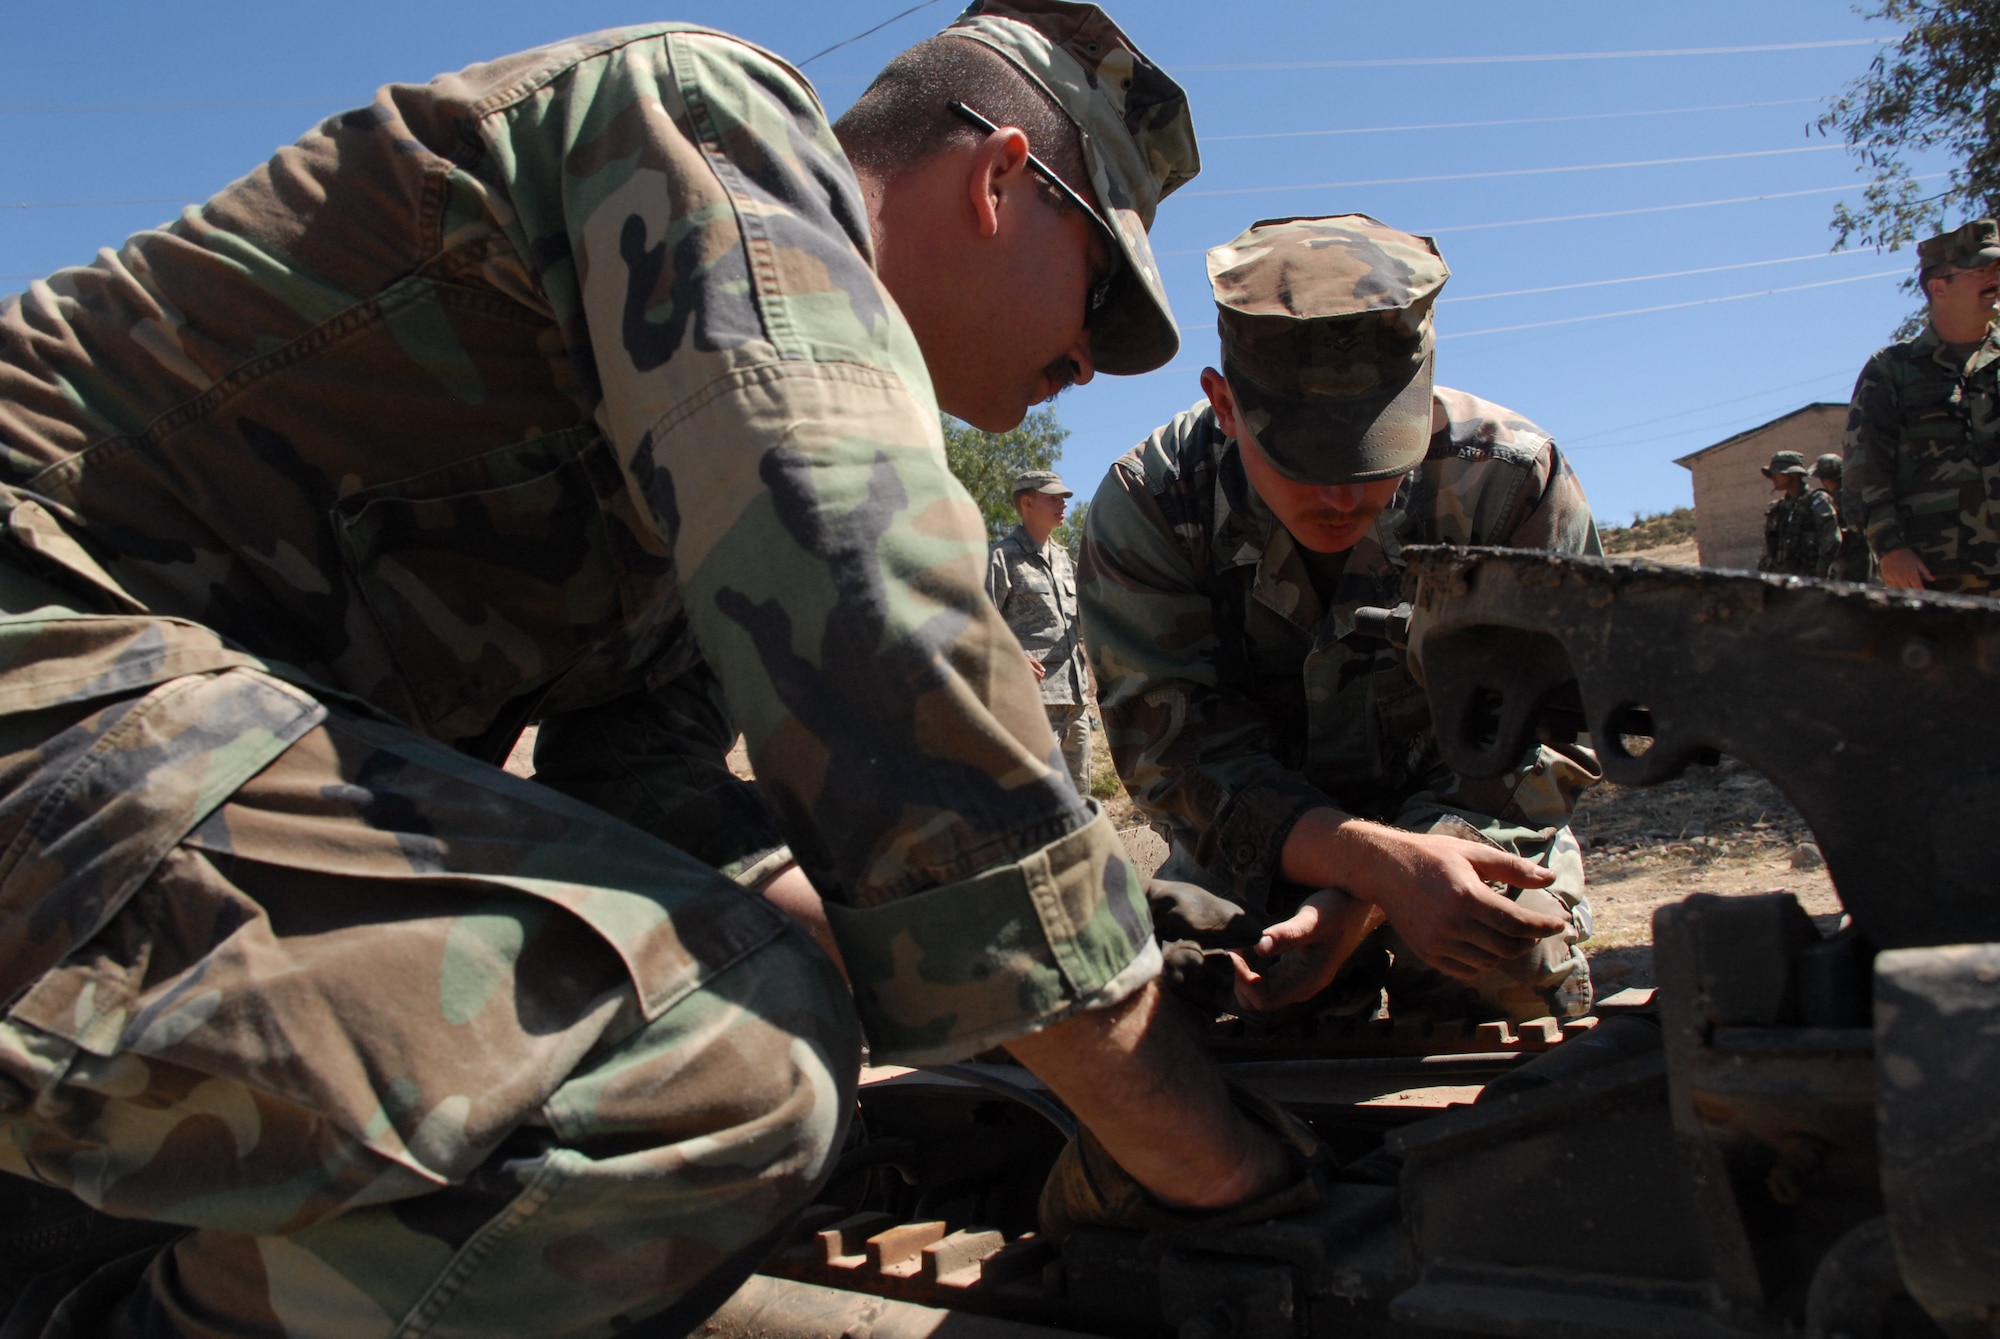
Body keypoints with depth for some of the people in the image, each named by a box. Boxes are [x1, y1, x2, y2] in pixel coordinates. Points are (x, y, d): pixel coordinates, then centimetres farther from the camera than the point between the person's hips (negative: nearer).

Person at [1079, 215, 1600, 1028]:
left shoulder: (1513, 482, -21)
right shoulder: (1146, 508, -21)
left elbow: (1533, 746, -19)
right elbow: (1187, 755, -25)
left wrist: (1357, 906, -35)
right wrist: (1383, 862, -44)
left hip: (1471, 846, 0)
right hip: (1253, 861, 1)